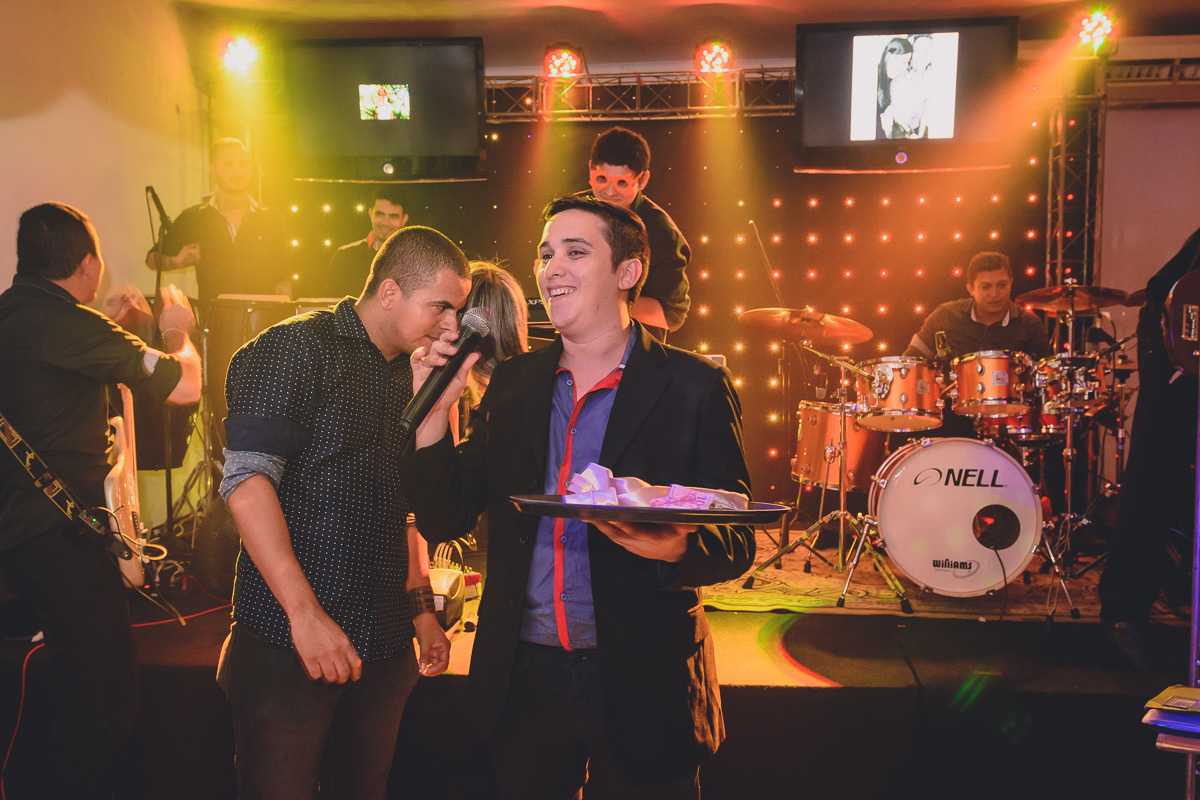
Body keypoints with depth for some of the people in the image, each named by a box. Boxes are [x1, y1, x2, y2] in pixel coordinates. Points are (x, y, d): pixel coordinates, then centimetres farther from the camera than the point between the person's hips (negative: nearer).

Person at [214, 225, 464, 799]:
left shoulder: (406, 376, 16)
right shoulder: (297, 349, -8)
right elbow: (248, 482, -18)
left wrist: (421, 607, 15)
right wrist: (305, 612, -24)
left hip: (384, 645, 7)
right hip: (288, 643, -7)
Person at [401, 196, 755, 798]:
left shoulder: (694, 387, -6)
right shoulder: (513, 381, 5)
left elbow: (736, 543, -6)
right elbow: (444, 521, 4)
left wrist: (677, 547, -28)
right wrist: (434, 408, -8)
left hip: (643, 682, -3)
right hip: (524, 676, 4)